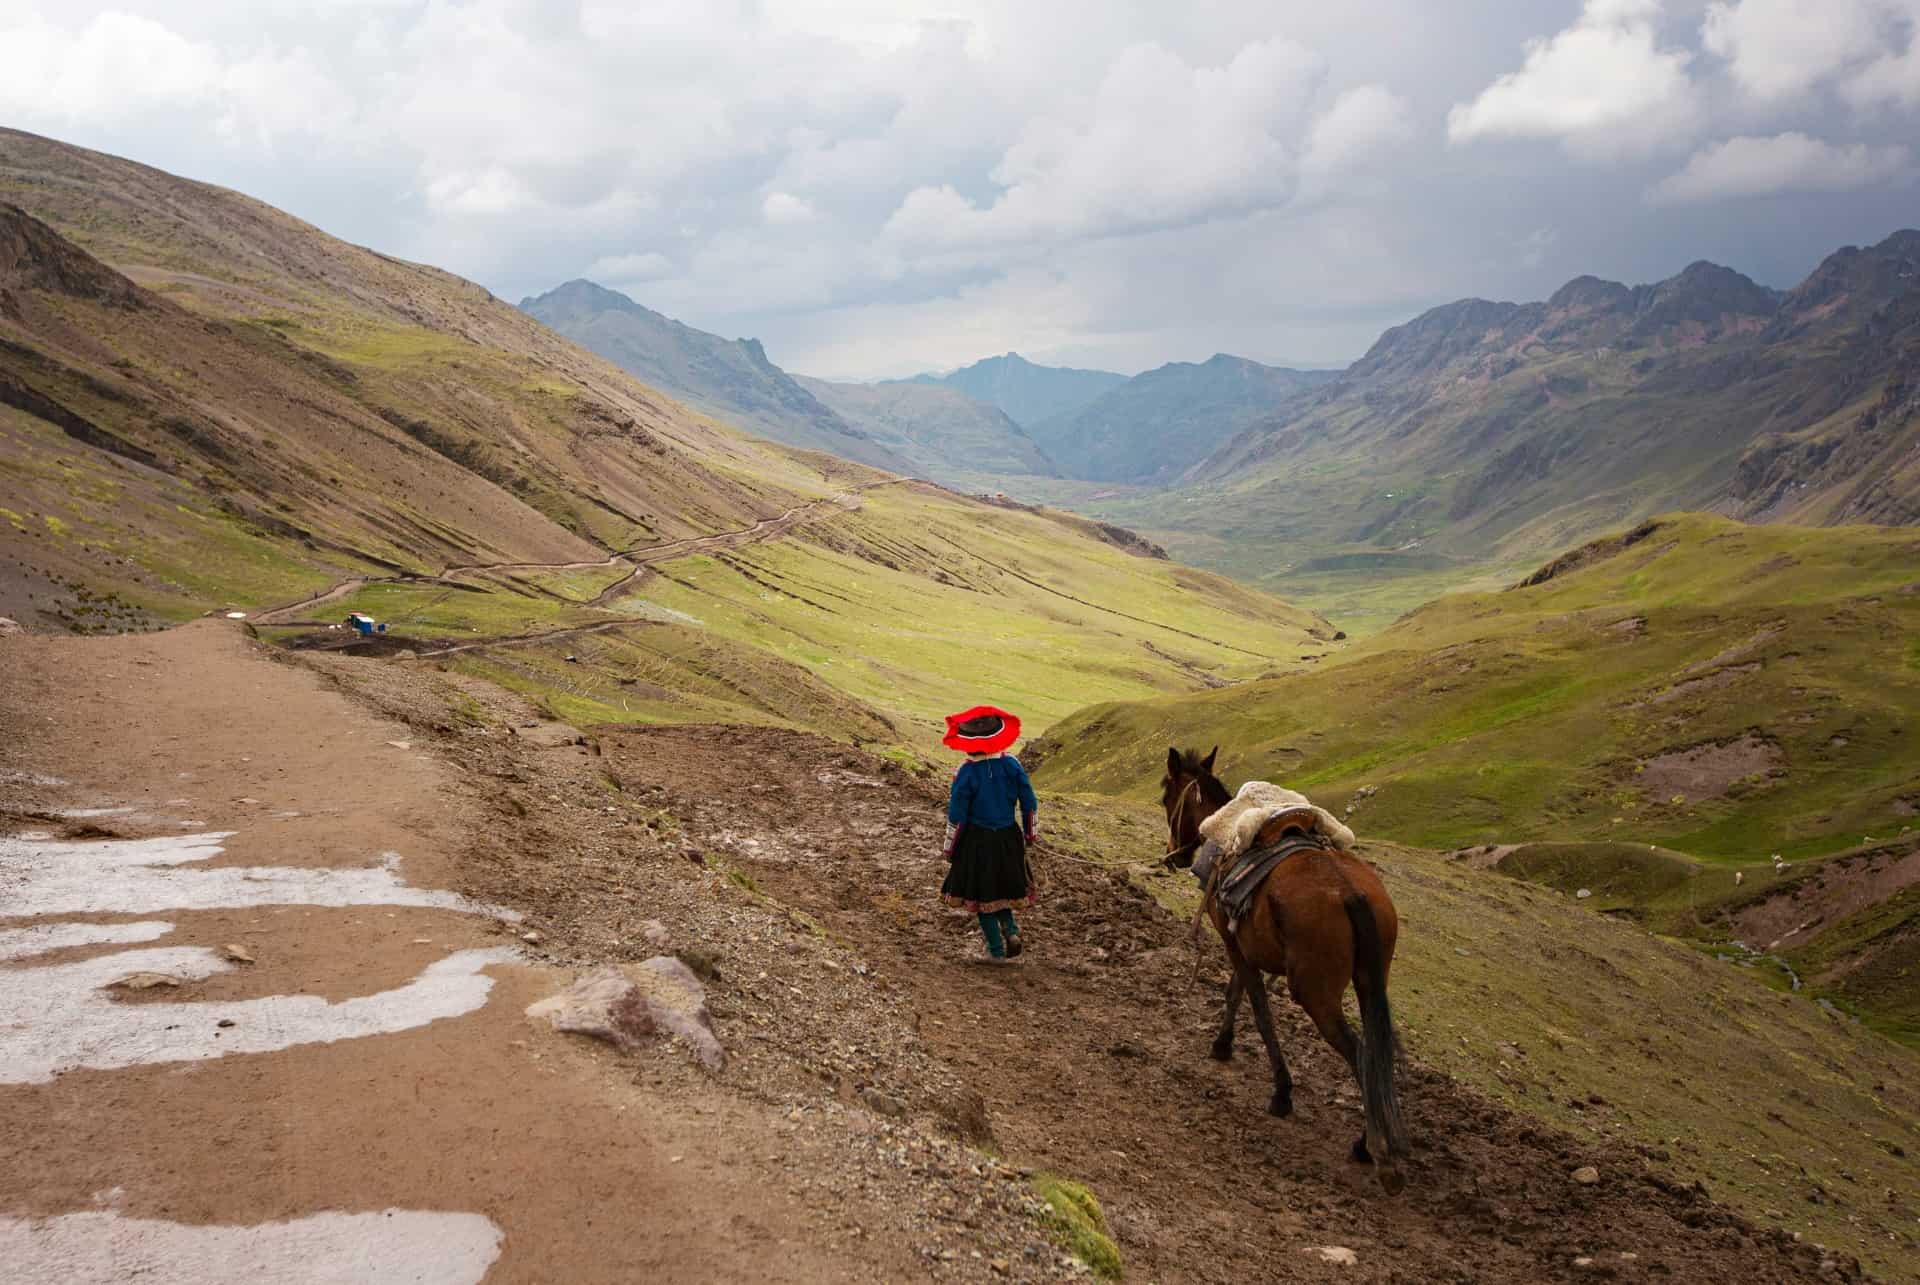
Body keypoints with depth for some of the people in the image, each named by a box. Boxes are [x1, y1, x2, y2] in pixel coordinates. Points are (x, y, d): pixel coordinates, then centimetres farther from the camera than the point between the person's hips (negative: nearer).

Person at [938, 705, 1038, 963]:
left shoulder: (966, 773, -17)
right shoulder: (1011, 764, -6)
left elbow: (956, 817, -12)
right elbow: (1030, 804, 1)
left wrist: (950, 849, 0)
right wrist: (1030, 833, 16)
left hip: (977, 842, -4)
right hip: (1008, 837, 4)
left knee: (981, 894, 12)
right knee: (1001, 888, 25)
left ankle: (996, 951, 15)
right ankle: (1011, 930, 5)